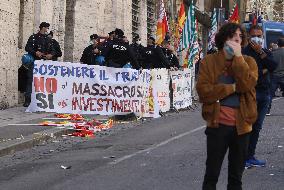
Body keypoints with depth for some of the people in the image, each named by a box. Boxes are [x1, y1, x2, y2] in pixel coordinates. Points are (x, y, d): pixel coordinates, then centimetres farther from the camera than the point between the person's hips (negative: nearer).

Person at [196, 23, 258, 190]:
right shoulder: (209, 61, -2)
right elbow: (203, 91, -13)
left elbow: (247, 84, -16)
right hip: (218, 124, -2)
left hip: (241, 124, 2)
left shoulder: (248, 62, 3)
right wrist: (233, 88, -14)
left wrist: (238, 56, -15)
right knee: (211, 176, 6)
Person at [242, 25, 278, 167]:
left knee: (256, 127, 9)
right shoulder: (244, 52, -5)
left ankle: (250, 156, 15)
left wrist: (261, 52, -8)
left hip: (264, 93, 6)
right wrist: (263, 71, -6)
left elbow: (273, 67, -3)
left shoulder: (266, 53, 16)